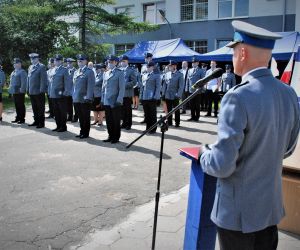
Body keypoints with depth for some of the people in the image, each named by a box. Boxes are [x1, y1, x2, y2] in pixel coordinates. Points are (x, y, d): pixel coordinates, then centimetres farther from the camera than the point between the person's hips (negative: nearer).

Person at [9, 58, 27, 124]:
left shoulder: (22, 72, -10)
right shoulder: (13, 72, 17)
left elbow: (24, 82, -16)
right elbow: (11, 82, 22)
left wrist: (21, 90, -20)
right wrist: (10, 90, 17)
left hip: (20, 92, -8)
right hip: (14, 92, 8)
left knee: (21, 106, -1)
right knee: (17, 106, 14)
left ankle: (22, 119, 7)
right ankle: (18, 118, 23)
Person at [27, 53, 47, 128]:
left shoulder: (42, 67, -7)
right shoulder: (30, 67, 15)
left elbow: (43, 79, -13)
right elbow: (28, 78, 18)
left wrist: (42, 90, -17)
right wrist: (28, 89, 12)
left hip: (39, 92, -7)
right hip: (31, 92, 7)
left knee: (40, 108, 2)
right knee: (34, 108, 13)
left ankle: (41, 123, 9)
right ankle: (36, 121, 23)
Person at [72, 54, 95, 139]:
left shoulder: (89, 72, -7)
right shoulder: (76, 72, 15)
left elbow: (91, 85, -13)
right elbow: (74, 85, 19)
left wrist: (88, 98, -18)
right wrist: (73, 96, 12)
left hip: (85, 99, -6)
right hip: (76, 99, 6)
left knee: (86, 117, 4)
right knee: (80, 117, 13)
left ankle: (86, 133, 14)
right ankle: (82, 132, 24)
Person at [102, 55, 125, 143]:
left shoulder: (120, 73, -4)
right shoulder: (105, 73, 14)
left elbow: (122, 88, -9)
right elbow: (103, 87, 17)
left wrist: (119, 100, -15)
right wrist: (102, 100, 11)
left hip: (115, 102, -5)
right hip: (107, 102, 5)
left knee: (116, 121, 4)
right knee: (109, 121, 10)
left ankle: (116, 137, 15)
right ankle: (110, 136, 22)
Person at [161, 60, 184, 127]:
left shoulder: (179, 75, -4)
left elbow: (181, 86, -8)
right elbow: (164, 85, 12)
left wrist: (178, 95, -15)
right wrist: (163, 94, 5)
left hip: (175, 96, -4)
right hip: (167, 96, 4)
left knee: (176, 110, 6)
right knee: (169, 110, 10)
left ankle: (177, 123, 16)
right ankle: (169, 122, 21)